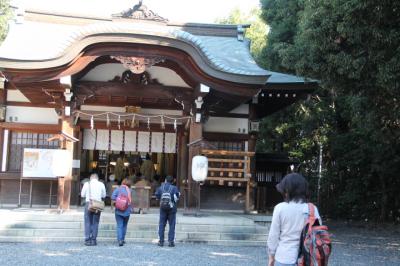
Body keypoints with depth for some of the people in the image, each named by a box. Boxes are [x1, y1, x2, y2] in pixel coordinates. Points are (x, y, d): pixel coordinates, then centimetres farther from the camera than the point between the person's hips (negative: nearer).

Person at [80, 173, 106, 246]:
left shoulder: (87, 184, 2)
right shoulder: (101, 184, 4)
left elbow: (82, 195, 7)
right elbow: (103, 196, 10)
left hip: (88, 203, -1)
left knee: (88, 222, 5)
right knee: (95, 223, 8)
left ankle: (88, 240, 2)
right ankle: (93, 240, 6)